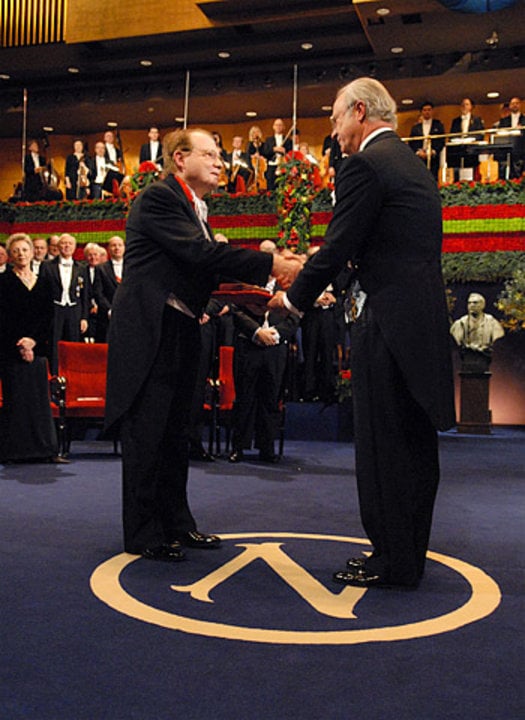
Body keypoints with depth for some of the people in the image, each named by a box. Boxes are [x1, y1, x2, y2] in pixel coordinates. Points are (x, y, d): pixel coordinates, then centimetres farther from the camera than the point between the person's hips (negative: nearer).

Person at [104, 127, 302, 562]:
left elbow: (207, 266, 10)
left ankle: (176, 523, 25)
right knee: (146, 432, -3)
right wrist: (270, 264, -23)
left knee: (176, 433, 14)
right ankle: (143, 534, 7)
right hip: (150, 330, -9)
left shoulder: (195, 209, 19)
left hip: (182, 331, 9)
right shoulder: (159, 198, -9)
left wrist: (269, 275, -4)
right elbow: (199, 252, -21)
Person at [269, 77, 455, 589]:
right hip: (425, 317, 10)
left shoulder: (365, 165, -9)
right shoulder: (413, 165, 20)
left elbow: (337, 247, -12)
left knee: (383, 445, -2)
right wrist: (313, 269, 23)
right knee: (415, 442, 14)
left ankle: (392, 561, 8)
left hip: (389, 322, -10)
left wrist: (294, 298, 3)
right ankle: (408, 555, 26)